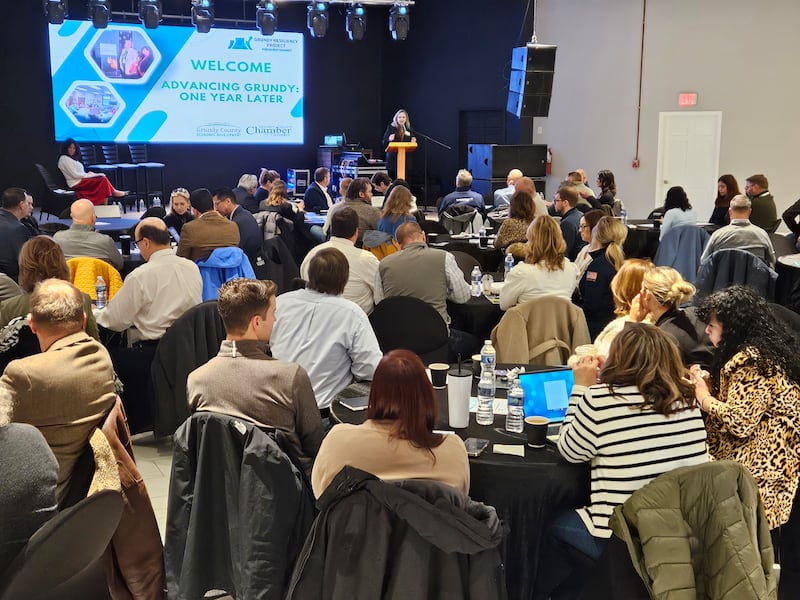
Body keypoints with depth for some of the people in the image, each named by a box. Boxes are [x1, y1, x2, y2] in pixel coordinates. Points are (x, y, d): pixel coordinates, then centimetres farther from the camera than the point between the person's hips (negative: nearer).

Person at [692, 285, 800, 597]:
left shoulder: (749, 360, -15)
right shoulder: (769, 349, 14)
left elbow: (741, 422, -22)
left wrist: (702, 394, -9)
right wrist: (712, 384, 7)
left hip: (763, 476, -10)